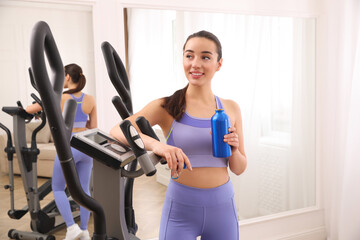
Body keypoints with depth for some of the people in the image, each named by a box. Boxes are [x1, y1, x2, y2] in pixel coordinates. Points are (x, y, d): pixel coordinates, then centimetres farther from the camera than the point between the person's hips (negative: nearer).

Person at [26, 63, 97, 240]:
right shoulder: (90, 100, 0)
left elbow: (29, 109, 0)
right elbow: (93, 127, 7)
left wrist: (36, 112, 22)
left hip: (68, 149, -4)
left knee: (57, 189, 14)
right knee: (83, 189, 14)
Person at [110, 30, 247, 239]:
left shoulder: (230, 108, 2)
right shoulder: (166, 107, -7)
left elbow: (239, 169, 7)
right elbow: (117, 131, -23)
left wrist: (233, 149, -14)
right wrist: (155, 144, -40)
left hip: (223, 207, 3)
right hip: (180, 208, -3)